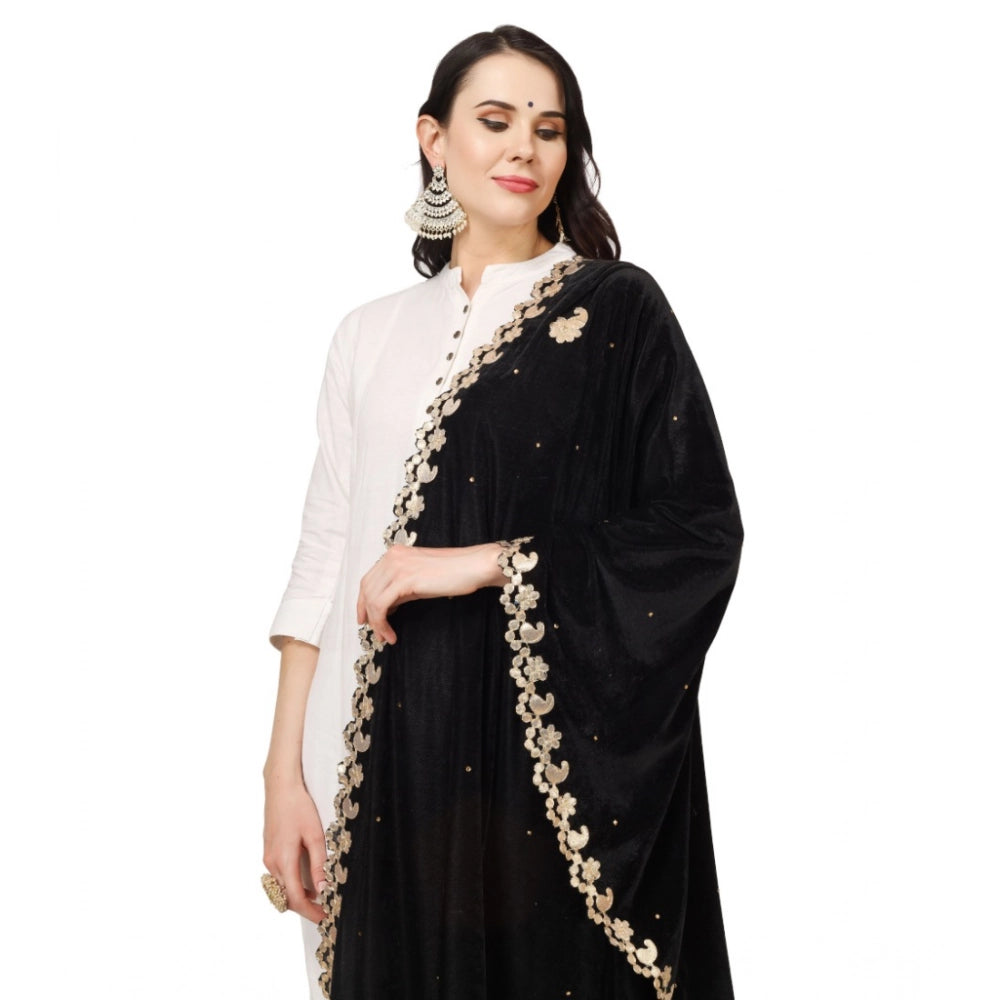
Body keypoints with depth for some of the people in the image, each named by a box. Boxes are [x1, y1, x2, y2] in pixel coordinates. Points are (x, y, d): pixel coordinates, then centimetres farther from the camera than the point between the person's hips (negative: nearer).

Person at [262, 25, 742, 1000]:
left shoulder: (618, 310, 0)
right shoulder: (373, 335, 10)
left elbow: (703, 532, -7)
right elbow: (324, 562, 7)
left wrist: (488, 563, -13)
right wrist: (285, 774, 0)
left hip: (574, 757, -3)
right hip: (400, 750, 3)